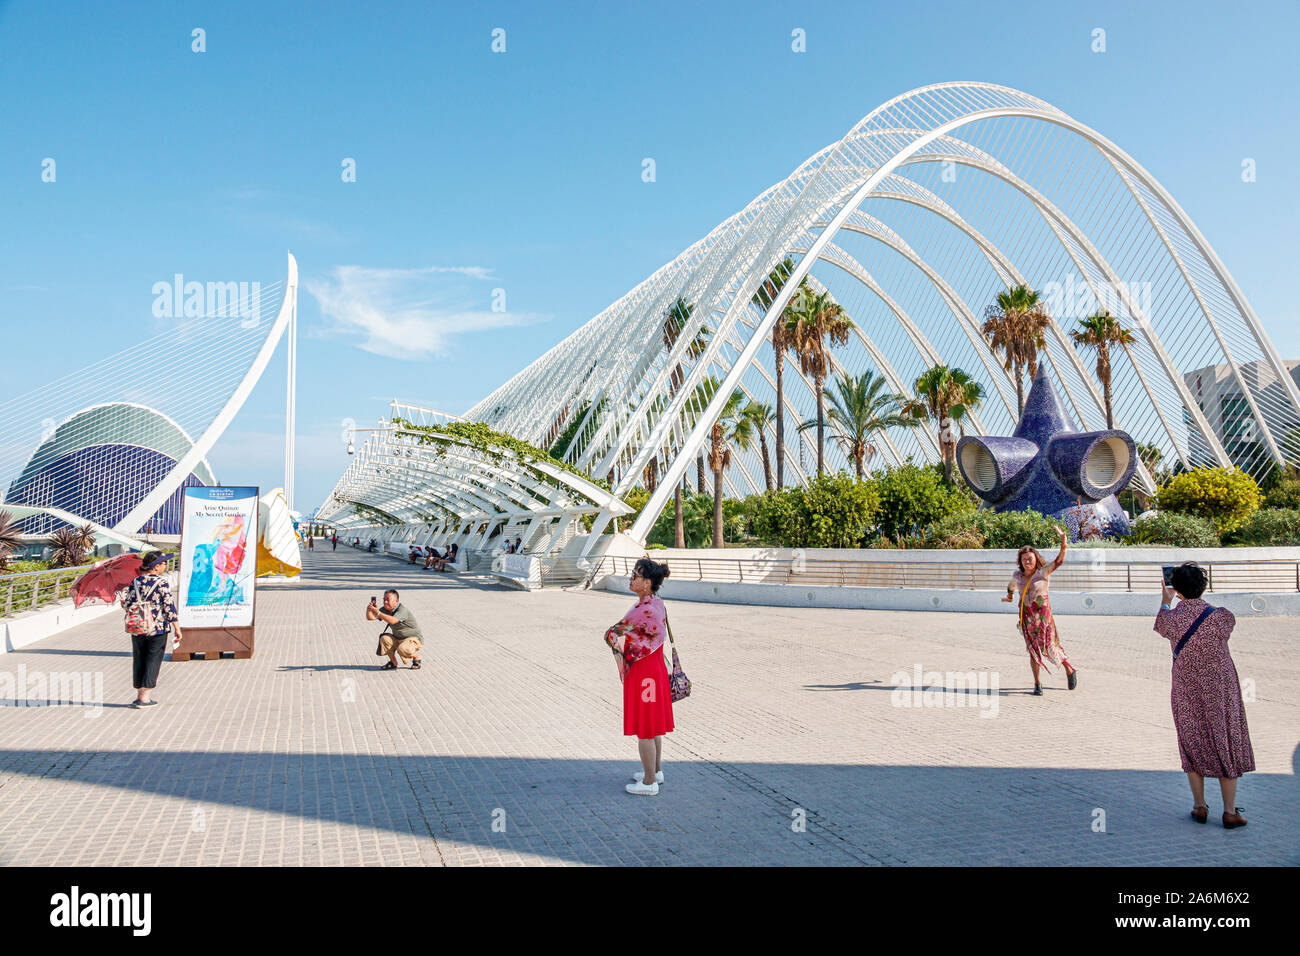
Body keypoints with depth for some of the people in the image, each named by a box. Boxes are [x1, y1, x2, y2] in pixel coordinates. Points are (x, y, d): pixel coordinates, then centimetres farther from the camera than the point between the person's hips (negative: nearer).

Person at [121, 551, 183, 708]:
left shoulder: (135, 583, 3)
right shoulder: (162, 583, -11)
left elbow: (127, 604, 5)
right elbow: (169, 606, -13)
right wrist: (177, 628, -9)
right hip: (158, 629, -4)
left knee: (138, 661, 14)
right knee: (153, 661, 4)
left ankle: (140, 695, 20)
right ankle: (144, 697, 2)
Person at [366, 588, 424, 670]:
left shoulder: (403, 610, -25)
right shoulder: (385, 609, -1)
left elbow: (393, 621, -42)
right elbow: (370, 617, -5)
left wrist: (378, 613, -47)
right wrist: (368, 609, -27)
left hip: (414, 639, -7)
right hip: (398, 638, 7)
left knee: (402, 649, -34)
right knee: (384, 639, -16)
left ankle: (416, 657, 0)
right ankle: (393, 662, 3)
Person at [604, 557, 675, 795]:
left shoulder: (643, 610, -25)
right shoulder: (657, 604, 5)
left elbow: (611, 635, -24)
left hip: (642, 673, -9)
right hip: (655, 668, 9)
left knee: (644, 730, 3)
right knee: (653, 725, 21)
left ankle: (649, 782, 13)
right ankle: (656, 770, 35)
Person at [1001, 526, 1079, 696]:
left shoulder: (1044, 572, -6)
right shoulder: (1017, 575, 6)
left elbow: (1059, 561, -22)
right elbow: (1011, 585, 29)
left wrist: (1063, 546, -39)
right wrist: (1009, 597, 45)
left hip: (1043, 615, -3)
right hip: (1026, 616, 3)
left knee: (1051, 646, -2)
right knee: (1033, 649, 0)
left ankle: (1070, 670, 24)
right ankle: (1037, 684, 7)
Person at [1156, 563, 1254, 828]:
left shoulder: (1170, 618, -12)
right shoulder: (1222, 616, -16)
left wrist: (1165, 601, 29)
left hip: (1186, 692, 1)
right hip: (1221, 690, -1)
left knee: (1193, 747, 14)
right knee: (1227, 747, 9)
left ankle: (1200, 807, 19)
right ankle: (1230, 812, 12)